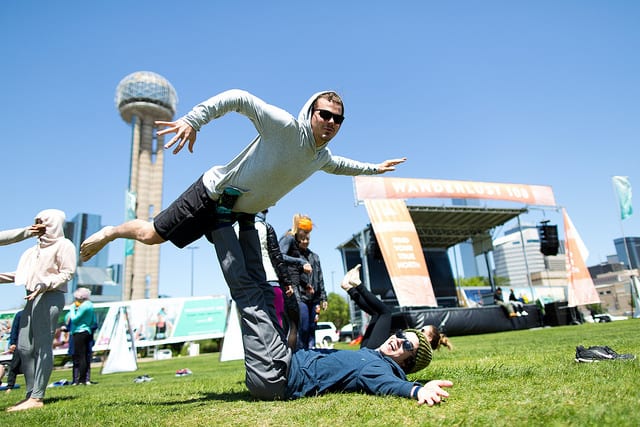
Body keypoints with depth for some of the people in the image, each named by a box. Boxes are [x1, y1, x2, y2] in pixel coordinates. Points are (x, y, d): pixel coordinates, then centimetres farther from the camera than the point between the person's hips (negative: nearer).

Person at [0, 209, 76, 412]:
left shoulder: (63, 245, -1)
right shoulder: (35, 249, 24)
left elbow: (68, 272, -9)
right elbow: (23, 274, 24)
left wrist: (45, 284, -21)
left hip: (50, 297, -9)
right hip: (33, 297, 9)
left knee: (43, 346, -10)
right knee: (24, 347, 6)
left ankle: (37, 397, -9)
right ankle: (31, 395, 12)